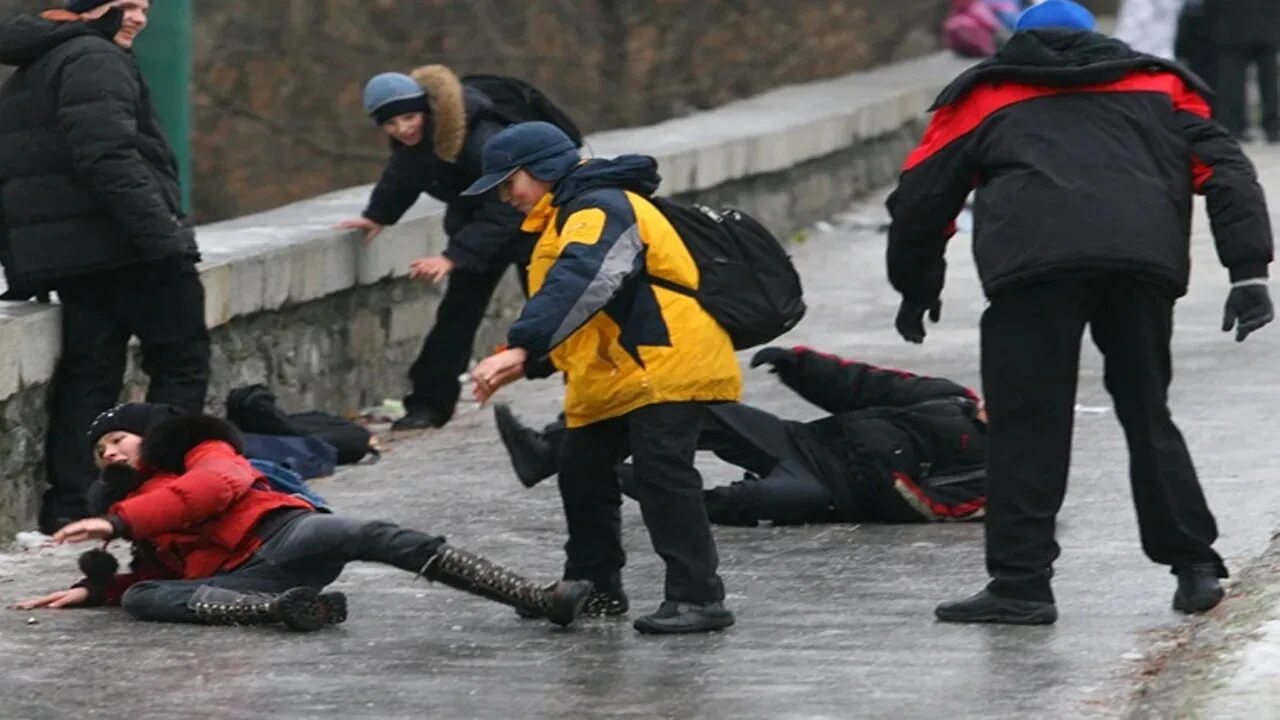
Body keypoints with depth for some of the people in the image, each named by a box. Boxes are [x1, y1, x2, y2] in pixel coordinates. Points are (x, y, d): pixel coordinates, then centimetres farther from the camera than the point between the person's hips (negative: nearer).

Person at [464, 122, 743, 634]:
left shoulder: (602, 211, -17)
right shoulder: (566, 221, 19)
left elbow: (578, 286, -34)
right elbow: (572, 311, 23)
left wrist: (521, 351, -44)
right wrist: (527, 363, 7)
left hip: (665, 366, -11)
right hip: (610, 379, 11)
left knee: (662, 474, -17)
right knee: (581, 473, 14)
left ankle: (698, 597, -18)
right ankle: (593, 587, 27)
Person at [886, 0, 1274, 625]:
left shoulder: (984, 97, 30)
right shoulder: (1158, 87, 33)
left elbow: (919, 198, 29)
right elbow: (1224, 170, 20)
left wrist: (916, 287, 43)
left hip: (1035, 263, -2)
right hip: (1146, 261, 2)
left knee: (1026, 424, 2)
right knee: (1147, 412, 16)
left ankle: (1020, 580, -3)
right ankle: (1195, 565, 18)